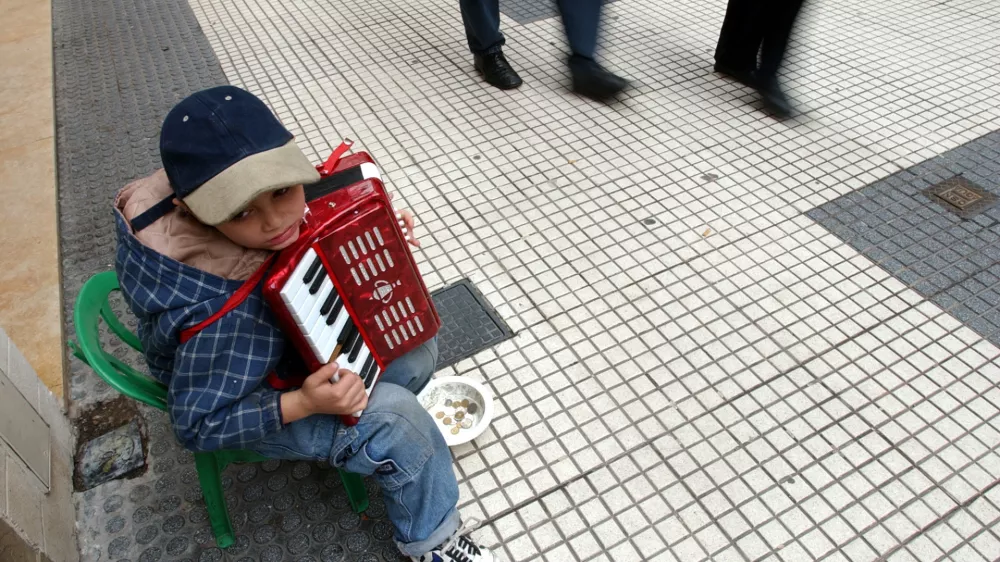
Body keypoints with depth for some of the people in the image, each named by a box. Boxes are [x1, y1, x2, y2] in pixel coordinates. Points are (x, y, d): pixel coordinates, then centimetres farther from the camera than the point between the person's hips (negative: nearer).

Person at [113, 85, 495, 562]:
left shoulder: (276, 202, -23)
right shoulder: (221, 314, -40)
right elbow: (199, 427, -26)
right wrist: (303, 404, -36)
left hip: (293, 333, 7)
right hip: (238, 398, -7)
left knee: (416, 353, -1)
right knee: (397, 422, -19)